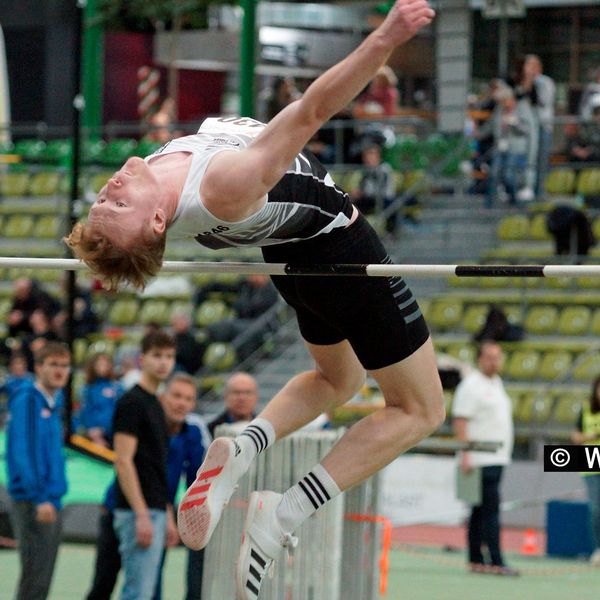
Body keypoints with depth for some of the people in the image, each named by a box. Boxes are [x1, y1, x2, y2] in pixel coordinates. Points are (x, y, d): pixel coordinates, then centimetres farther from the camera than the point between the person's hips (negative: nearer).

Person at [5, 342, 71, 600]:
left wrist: (53, 497, 14)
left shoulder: (53, 403, 16)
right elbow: (22, 452, -18)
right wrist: (39, 498, -23)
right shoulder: (27, 400, -10)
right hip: (31, 501, -9)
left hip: (51, 503, 9)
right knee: (35, 578, -10)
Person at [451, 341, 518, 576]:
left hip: (497, 458, 9)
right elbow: (460, 421, -15)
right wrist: (466, 455, -22)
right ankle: (496, 561, -17)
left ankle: (475, 560, 11)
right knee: (490, 509, -13)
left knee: (482, 511, 9)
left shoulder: (496, 383, 18)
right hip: (481, 458, -9)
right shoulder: (471, 385, -9)